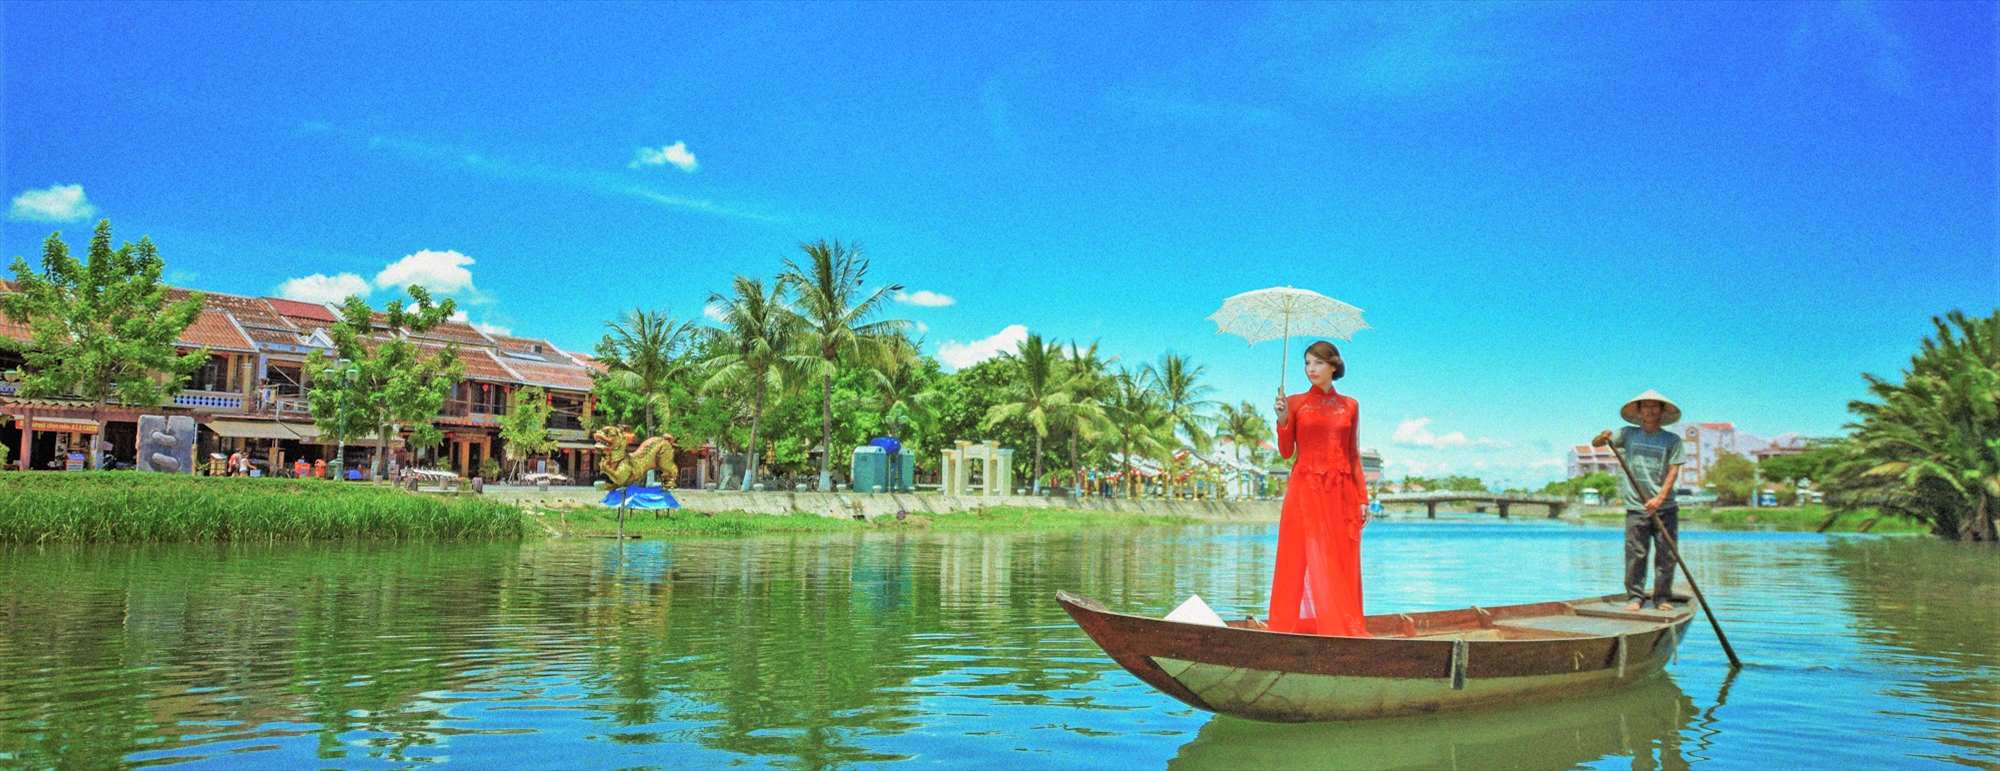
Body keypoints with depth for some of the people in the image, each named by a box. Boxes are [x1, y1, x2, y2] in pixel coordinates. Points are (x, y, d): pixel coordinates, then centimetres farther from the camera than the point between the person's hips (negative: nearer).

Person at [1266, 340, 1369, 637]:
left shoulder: (1349, 406, 10)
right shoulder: (1295, 403, 5)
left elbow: (1353, 455, 11)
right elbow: (1286, 451, 0)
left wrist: (1362, 498, 5)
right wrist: (1282, 421, -16)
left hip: (1341, 493, 2)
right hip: (1305, 490, -2)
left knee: (1341, 567, 1)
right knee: (1306, 564, -6)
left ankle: (1342, 631, 6)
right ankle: (1301, 630, -1)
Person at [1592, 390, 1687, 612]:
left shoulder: (1672, 440, 4)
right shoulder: (1628, 435, 7)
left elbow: (1673, 471, -2)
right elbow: (1595, 444, 9)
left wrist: (1660, 498, -13)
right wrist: (1603, 438, -15)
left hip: (1665, 507, 0)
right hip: (1636, 507, 0)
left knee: (1665, 555, 2)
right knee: (1635, 554, -1)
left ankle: (1662, 597, 12)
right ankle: (1635, 596, 7)